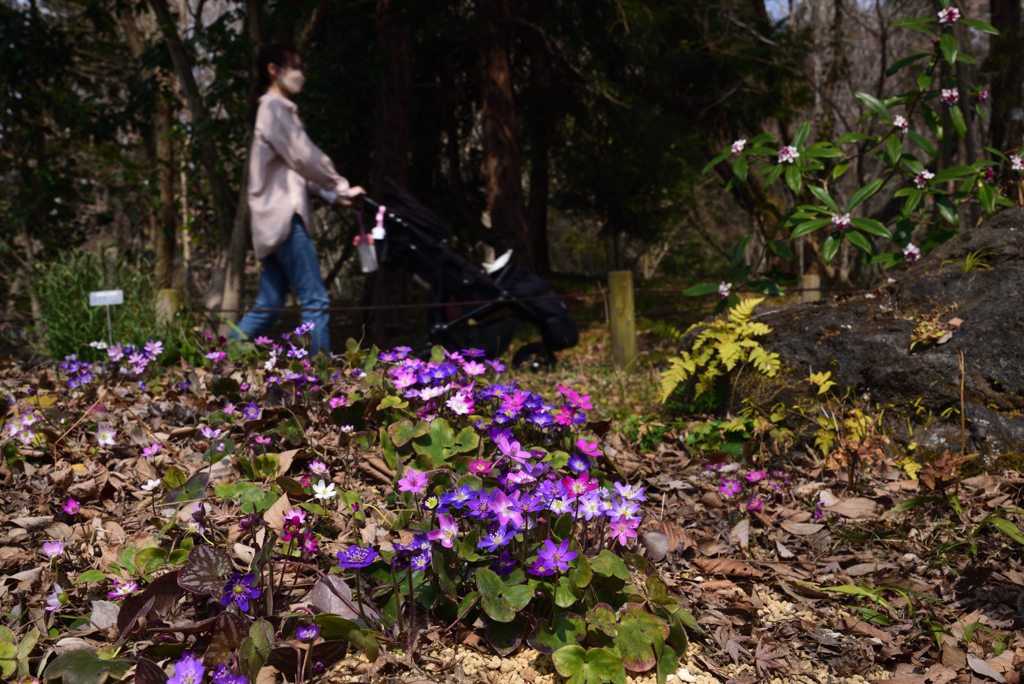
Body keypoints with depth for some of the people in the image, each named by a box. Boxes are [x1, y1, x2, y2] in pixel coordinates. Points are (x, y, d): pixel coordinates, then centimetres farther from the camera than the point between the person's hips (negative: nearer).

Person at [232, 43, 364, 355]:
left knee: (267, 308, 9)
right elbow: (305, 157, -12)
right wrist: (342, 187, -2)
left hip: (276, 222, 10)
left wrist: (335, 196, 13)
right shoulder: (275, 107, -5)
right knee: (315, 300, -12)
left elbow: (300, 169, 23)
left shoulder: (278, 109, 26)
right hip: (284, 217, -10)